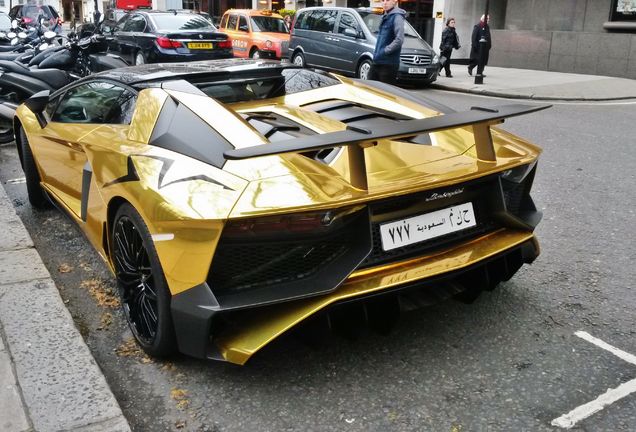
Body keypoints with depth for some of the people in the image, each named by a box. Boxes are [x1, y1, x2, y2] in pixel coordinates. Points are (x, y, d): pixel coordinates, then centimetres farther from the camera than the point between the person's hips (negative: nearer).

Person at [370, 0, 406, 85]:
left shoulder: (397, 17, -11)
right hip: (377, 62, 9)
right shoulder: (385, 17, 16)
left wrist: (384, 51, -18)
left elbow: (399, 40, -21)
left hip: (388, 63, -9)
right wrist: (377, 52, 12)